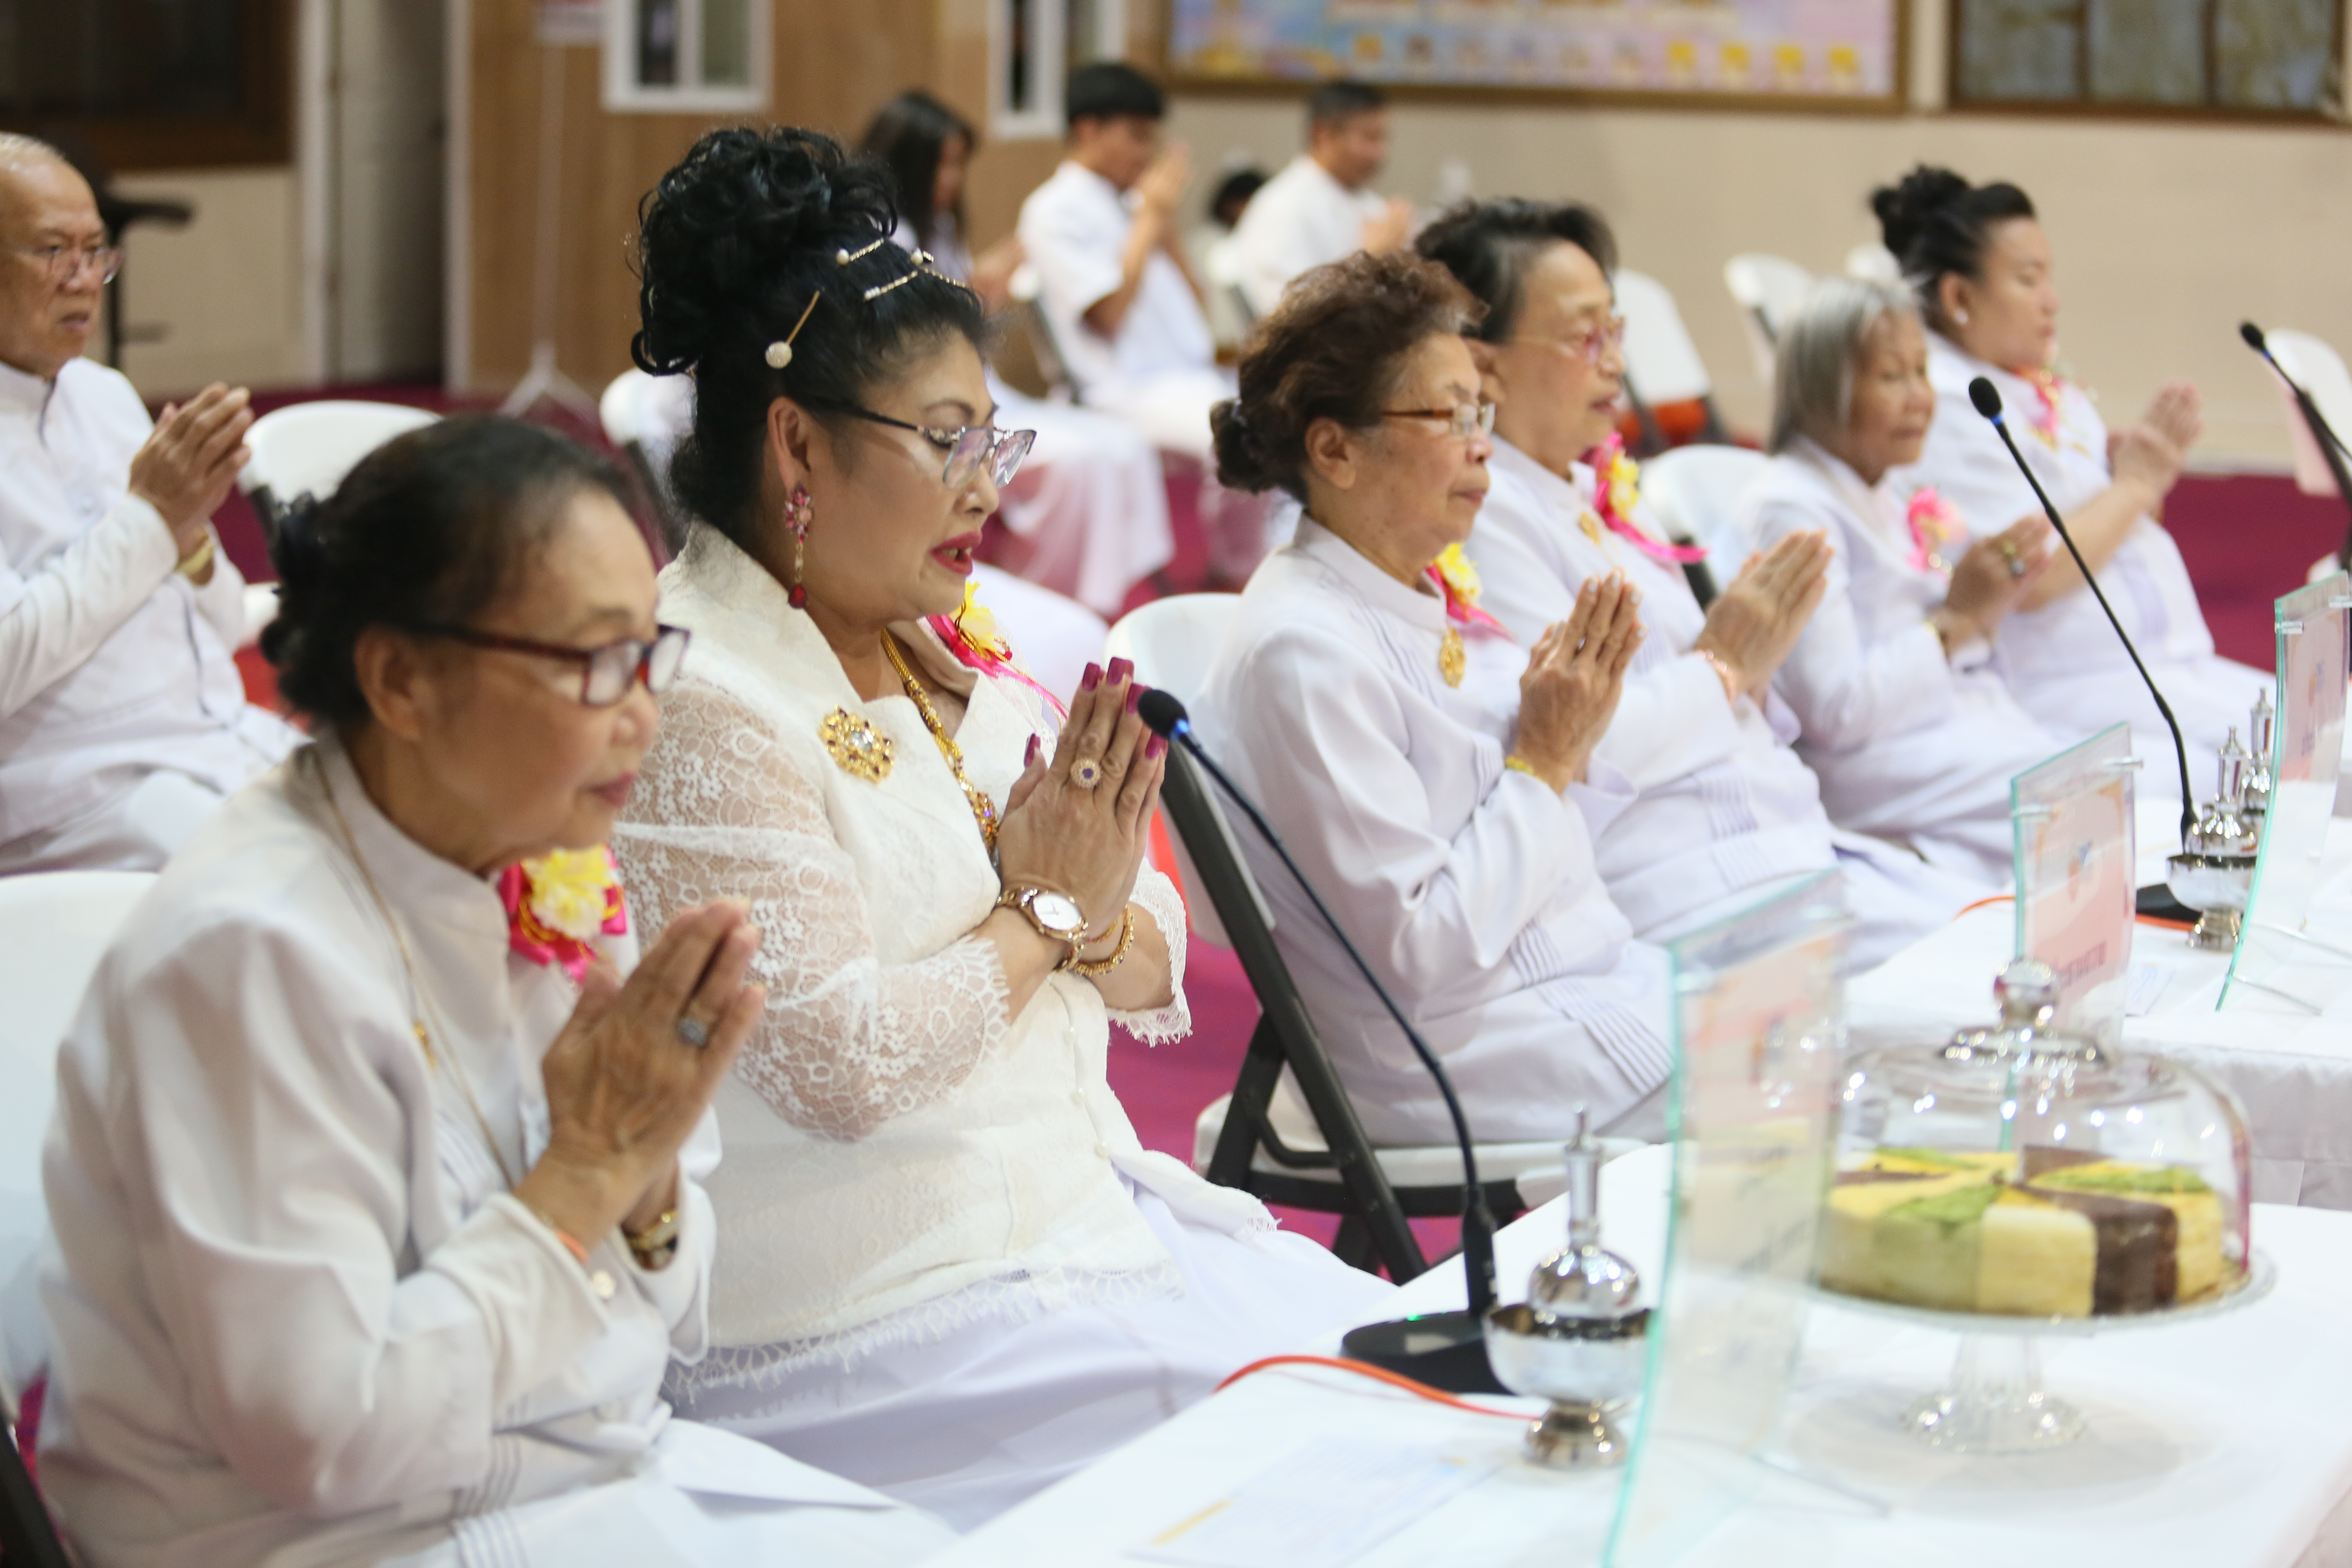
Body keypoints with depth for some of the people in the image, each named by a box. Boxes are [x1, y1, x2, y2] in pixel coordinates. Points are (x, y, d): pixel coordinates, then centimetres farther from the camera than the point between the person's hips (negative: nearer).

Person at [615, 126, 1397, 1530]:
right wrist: (1042, 909, -7)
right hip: (880, 1316, -8)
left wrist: (1100, 921, -9)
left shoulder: (960, 659, 12)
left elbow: (1159, 974, 14)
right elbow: (842, 1064, -20)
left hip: (1090, 1213, 8)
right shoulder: (700, 707, -14)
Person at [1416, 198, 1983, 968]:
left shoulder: (1602, 494, 19)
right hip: (1682, 885, -10)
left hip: (1793, 840, 10)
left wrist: (1753, 664, 3)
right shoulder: (1487, 517, -10)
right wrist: (1721, 663, -7)